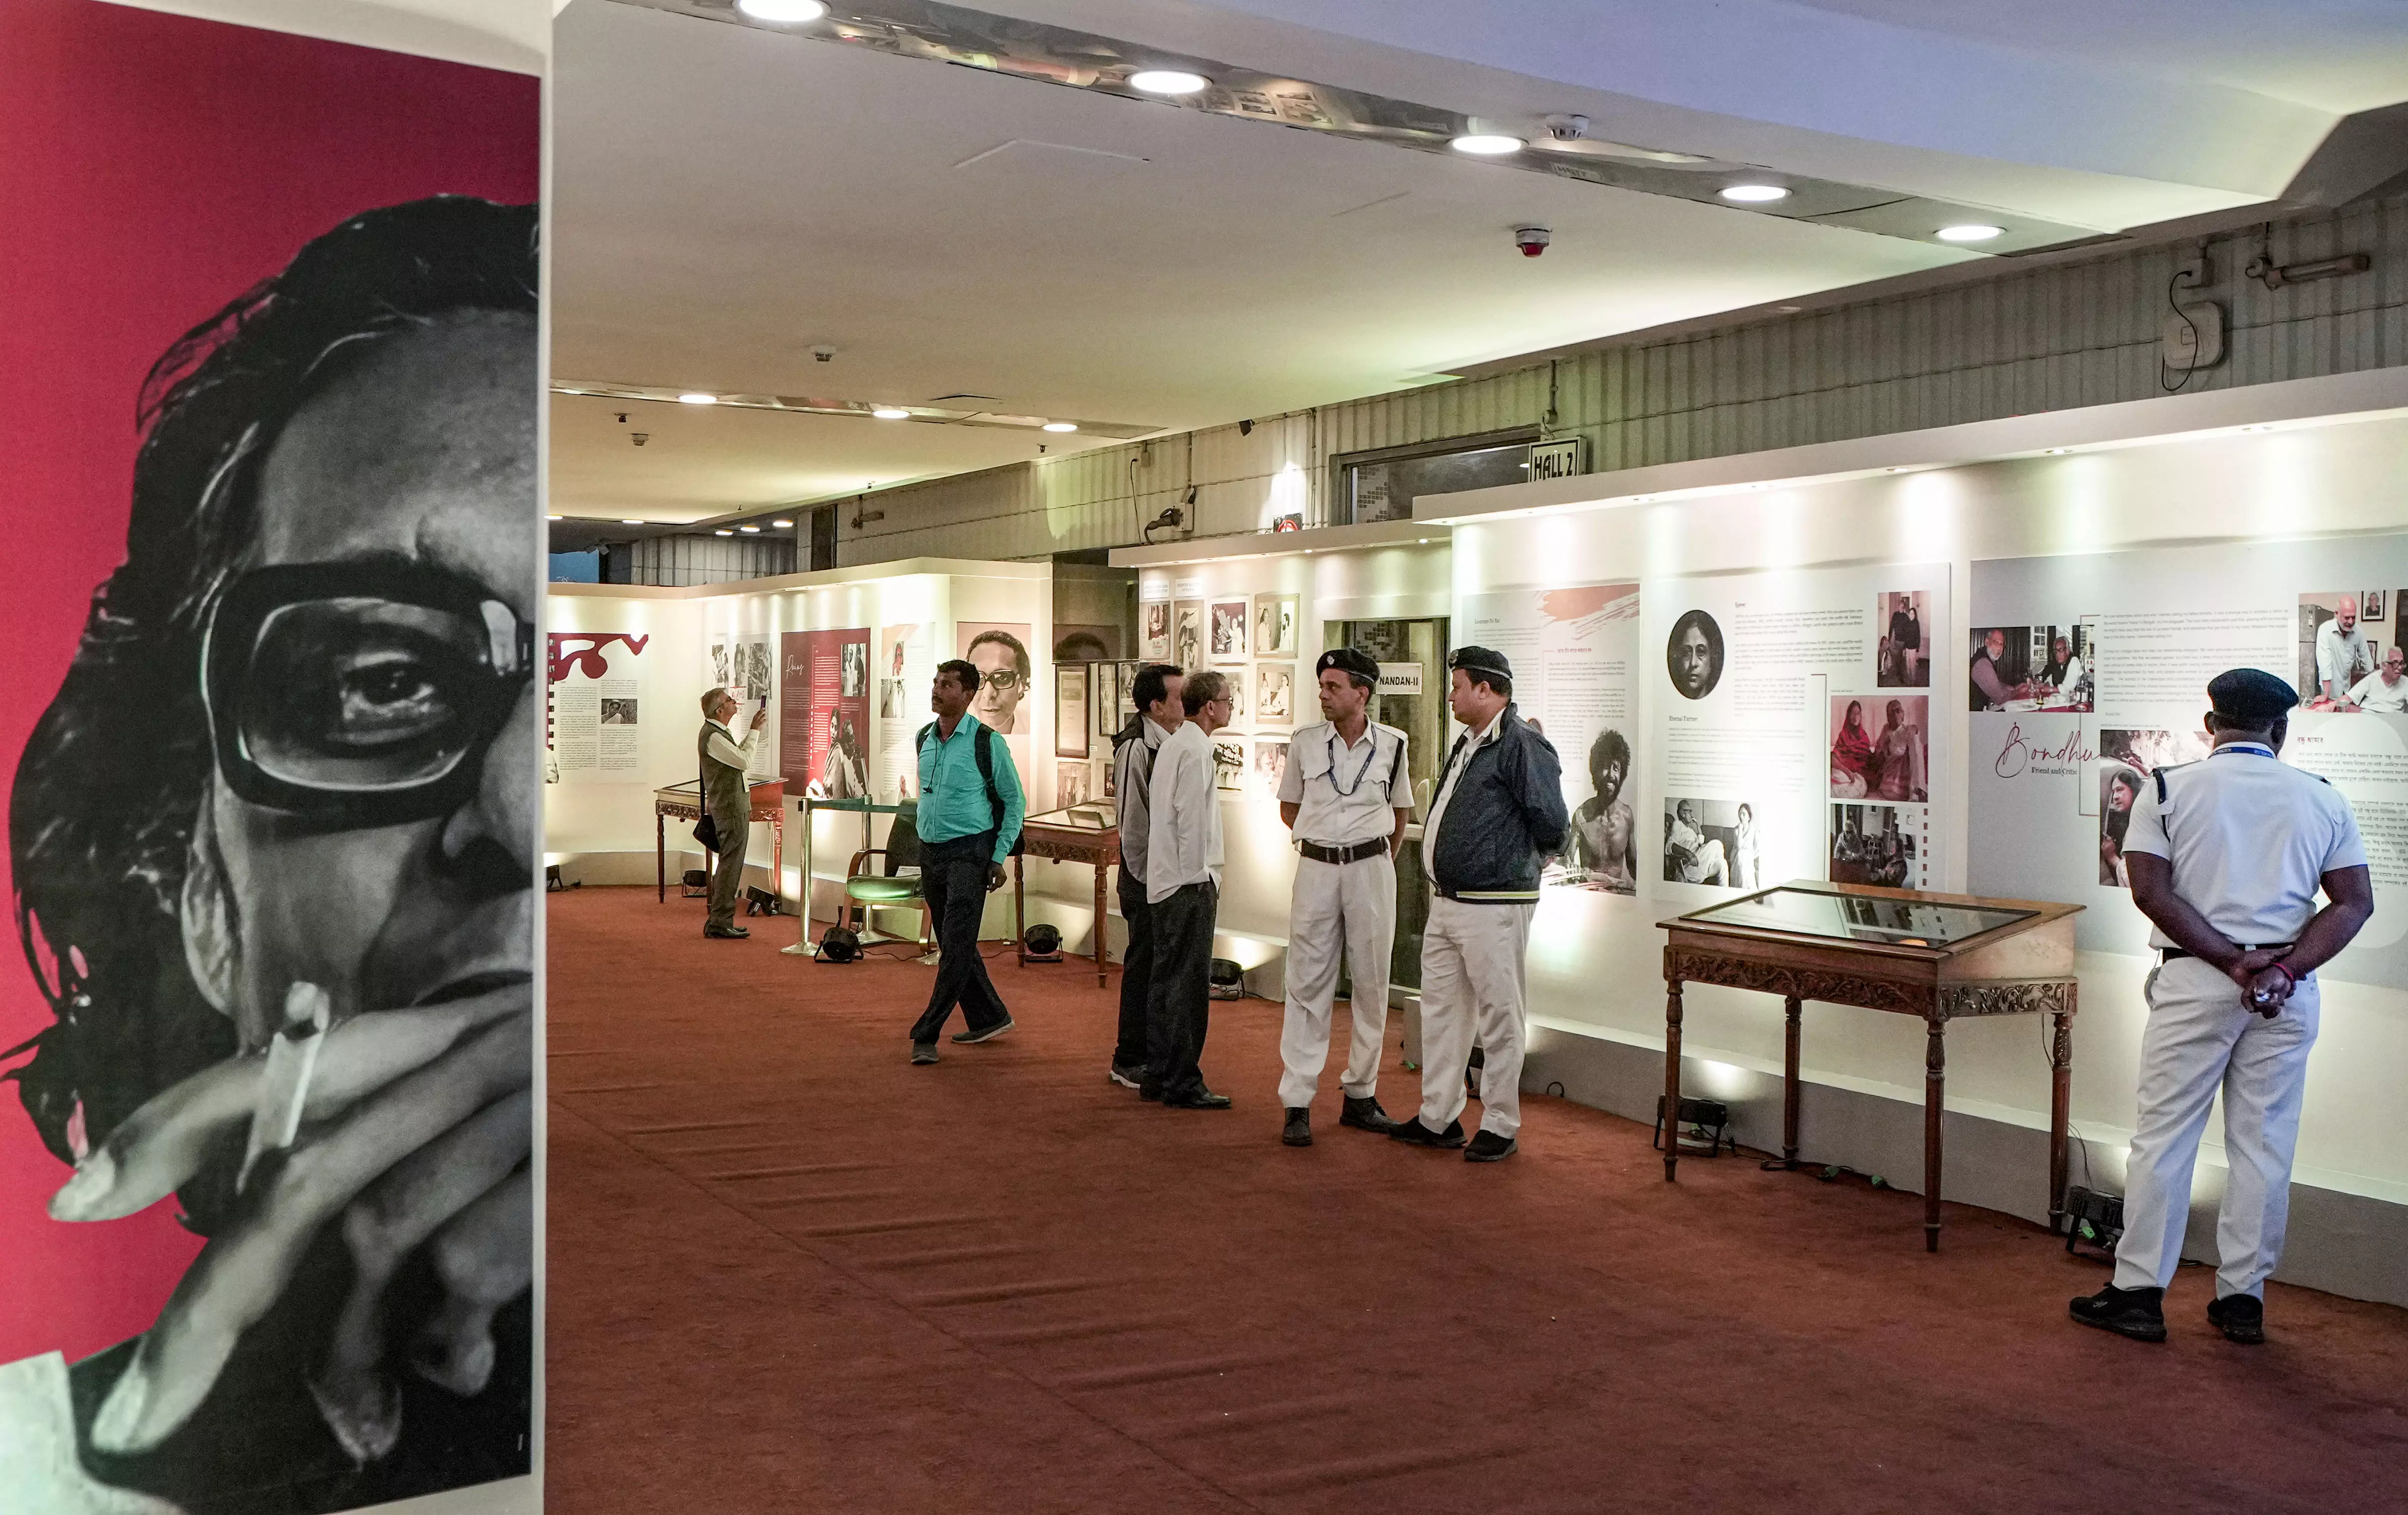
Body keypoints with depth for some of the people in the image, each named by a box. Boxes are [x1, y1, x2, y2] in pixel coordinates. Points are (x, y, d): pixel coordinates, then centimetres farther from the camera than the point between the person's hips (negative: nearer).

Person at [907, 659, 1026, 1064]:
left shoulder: (986, 742, -10)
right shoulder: (925, 738, 8)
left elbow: (1014, 801, -4)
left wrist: (999, 857, -9)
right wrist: (925, 842, 18)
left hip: (969, 852, -7)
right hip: (930, 852, 7)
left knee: (956, 947, -10)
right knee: (952, 945, 13)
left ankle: (926, 1034, -8)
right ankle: (988, 1018, 27)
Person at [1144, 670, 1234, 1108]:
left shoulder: (1172, 743, 15)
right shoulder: (1194, 750, -14)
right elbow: (1194, 819, -18)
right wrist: (1204, 879, -14)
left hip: (1163, 881, 10)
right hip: (1190, 881, -10)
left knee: (1165, 978, 13)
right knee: (1190, 982, -6)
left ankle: (1157, 1076, 20)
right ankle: (1183, 1084, -2)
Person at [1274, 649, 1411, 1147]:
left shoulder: (1391, 744, 0)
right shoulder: (1305, 741, 0)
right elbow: (1289, 808, 14)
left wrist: (1379, 860, 10)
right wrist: (1323, 841, 9)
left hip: (1371, 868, 1)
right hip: (1317, 867, 0)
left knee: (1371, 985, 6)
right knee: (1308, 985, -1)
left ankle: (1360, 1096, 19)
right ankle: (1298, 1104, 3)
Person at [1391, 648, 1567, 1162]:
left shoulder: (1522, 746, -15)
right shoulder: (1467, 745, 14)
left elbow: (1552, 823, -18)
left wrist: (1519, 859, -1)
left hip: (1493, 905, -10)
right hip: (1446, 902, 10)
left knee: (1498, 1017, 1)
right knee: (1441, 1008, 15)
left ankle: (1501, 1126, 12)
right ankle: (1437, 1119, 25)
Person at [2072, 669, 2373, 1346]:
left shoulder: (2168, 789, -2)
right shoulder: (2323, 799, 5)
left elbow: (2151, 892, -11)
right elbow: (2355, 902, -2)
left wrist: (2232, 961, -10)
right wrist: (2284, 968, -11)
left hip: (2195, 980, -2)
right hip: (2288, 994, 2)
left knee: (2163, 1136, 4)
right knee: (2264, 1144, 9)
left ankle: (2138, 1293, 7)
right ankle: (2243, 1299, 16)